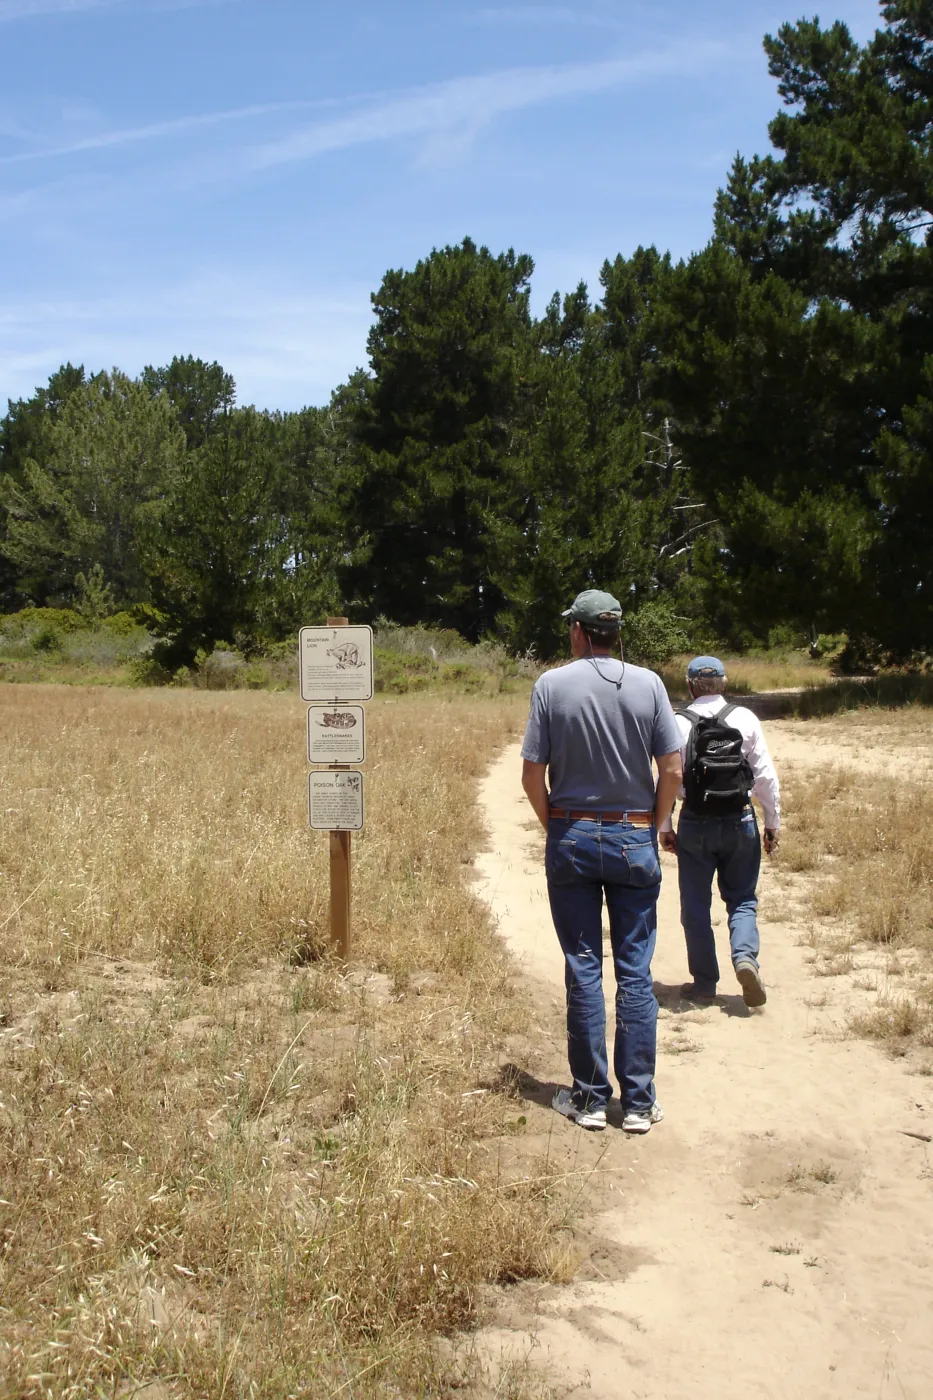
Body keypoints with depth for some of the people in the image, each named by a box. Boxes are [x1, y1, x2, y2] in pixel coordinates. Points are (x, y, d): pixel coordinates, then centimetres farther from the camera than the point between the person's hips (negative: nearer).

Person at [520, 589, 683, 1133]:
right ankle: (639, 1102, 8)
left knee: (583, 970, 6)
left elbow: (533, 774, -6)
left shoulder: (552, 685, -6)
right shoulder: (648, 684, -3)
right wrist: (653, 825, 9)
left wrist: (554, 825, 10)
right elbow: (673, 770, -4)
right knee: (636, 972, 5)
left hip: (572, 838, -1)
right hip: (634, 840, 1)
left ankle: (590, 1098, 11)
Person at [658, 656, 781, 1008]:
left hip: (695, 824, -1)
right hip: (739, 821, 1)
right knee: (741, 898, 14)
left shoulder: (678, 724, -6)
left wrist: (664, 827, 5)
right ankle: (745, 956, -11)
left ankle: (704, 982, 15)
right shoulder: (745, 718, -3)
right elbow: (765, 774, -4)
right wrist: (772, 822, 6)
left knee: (695, 904, 10)